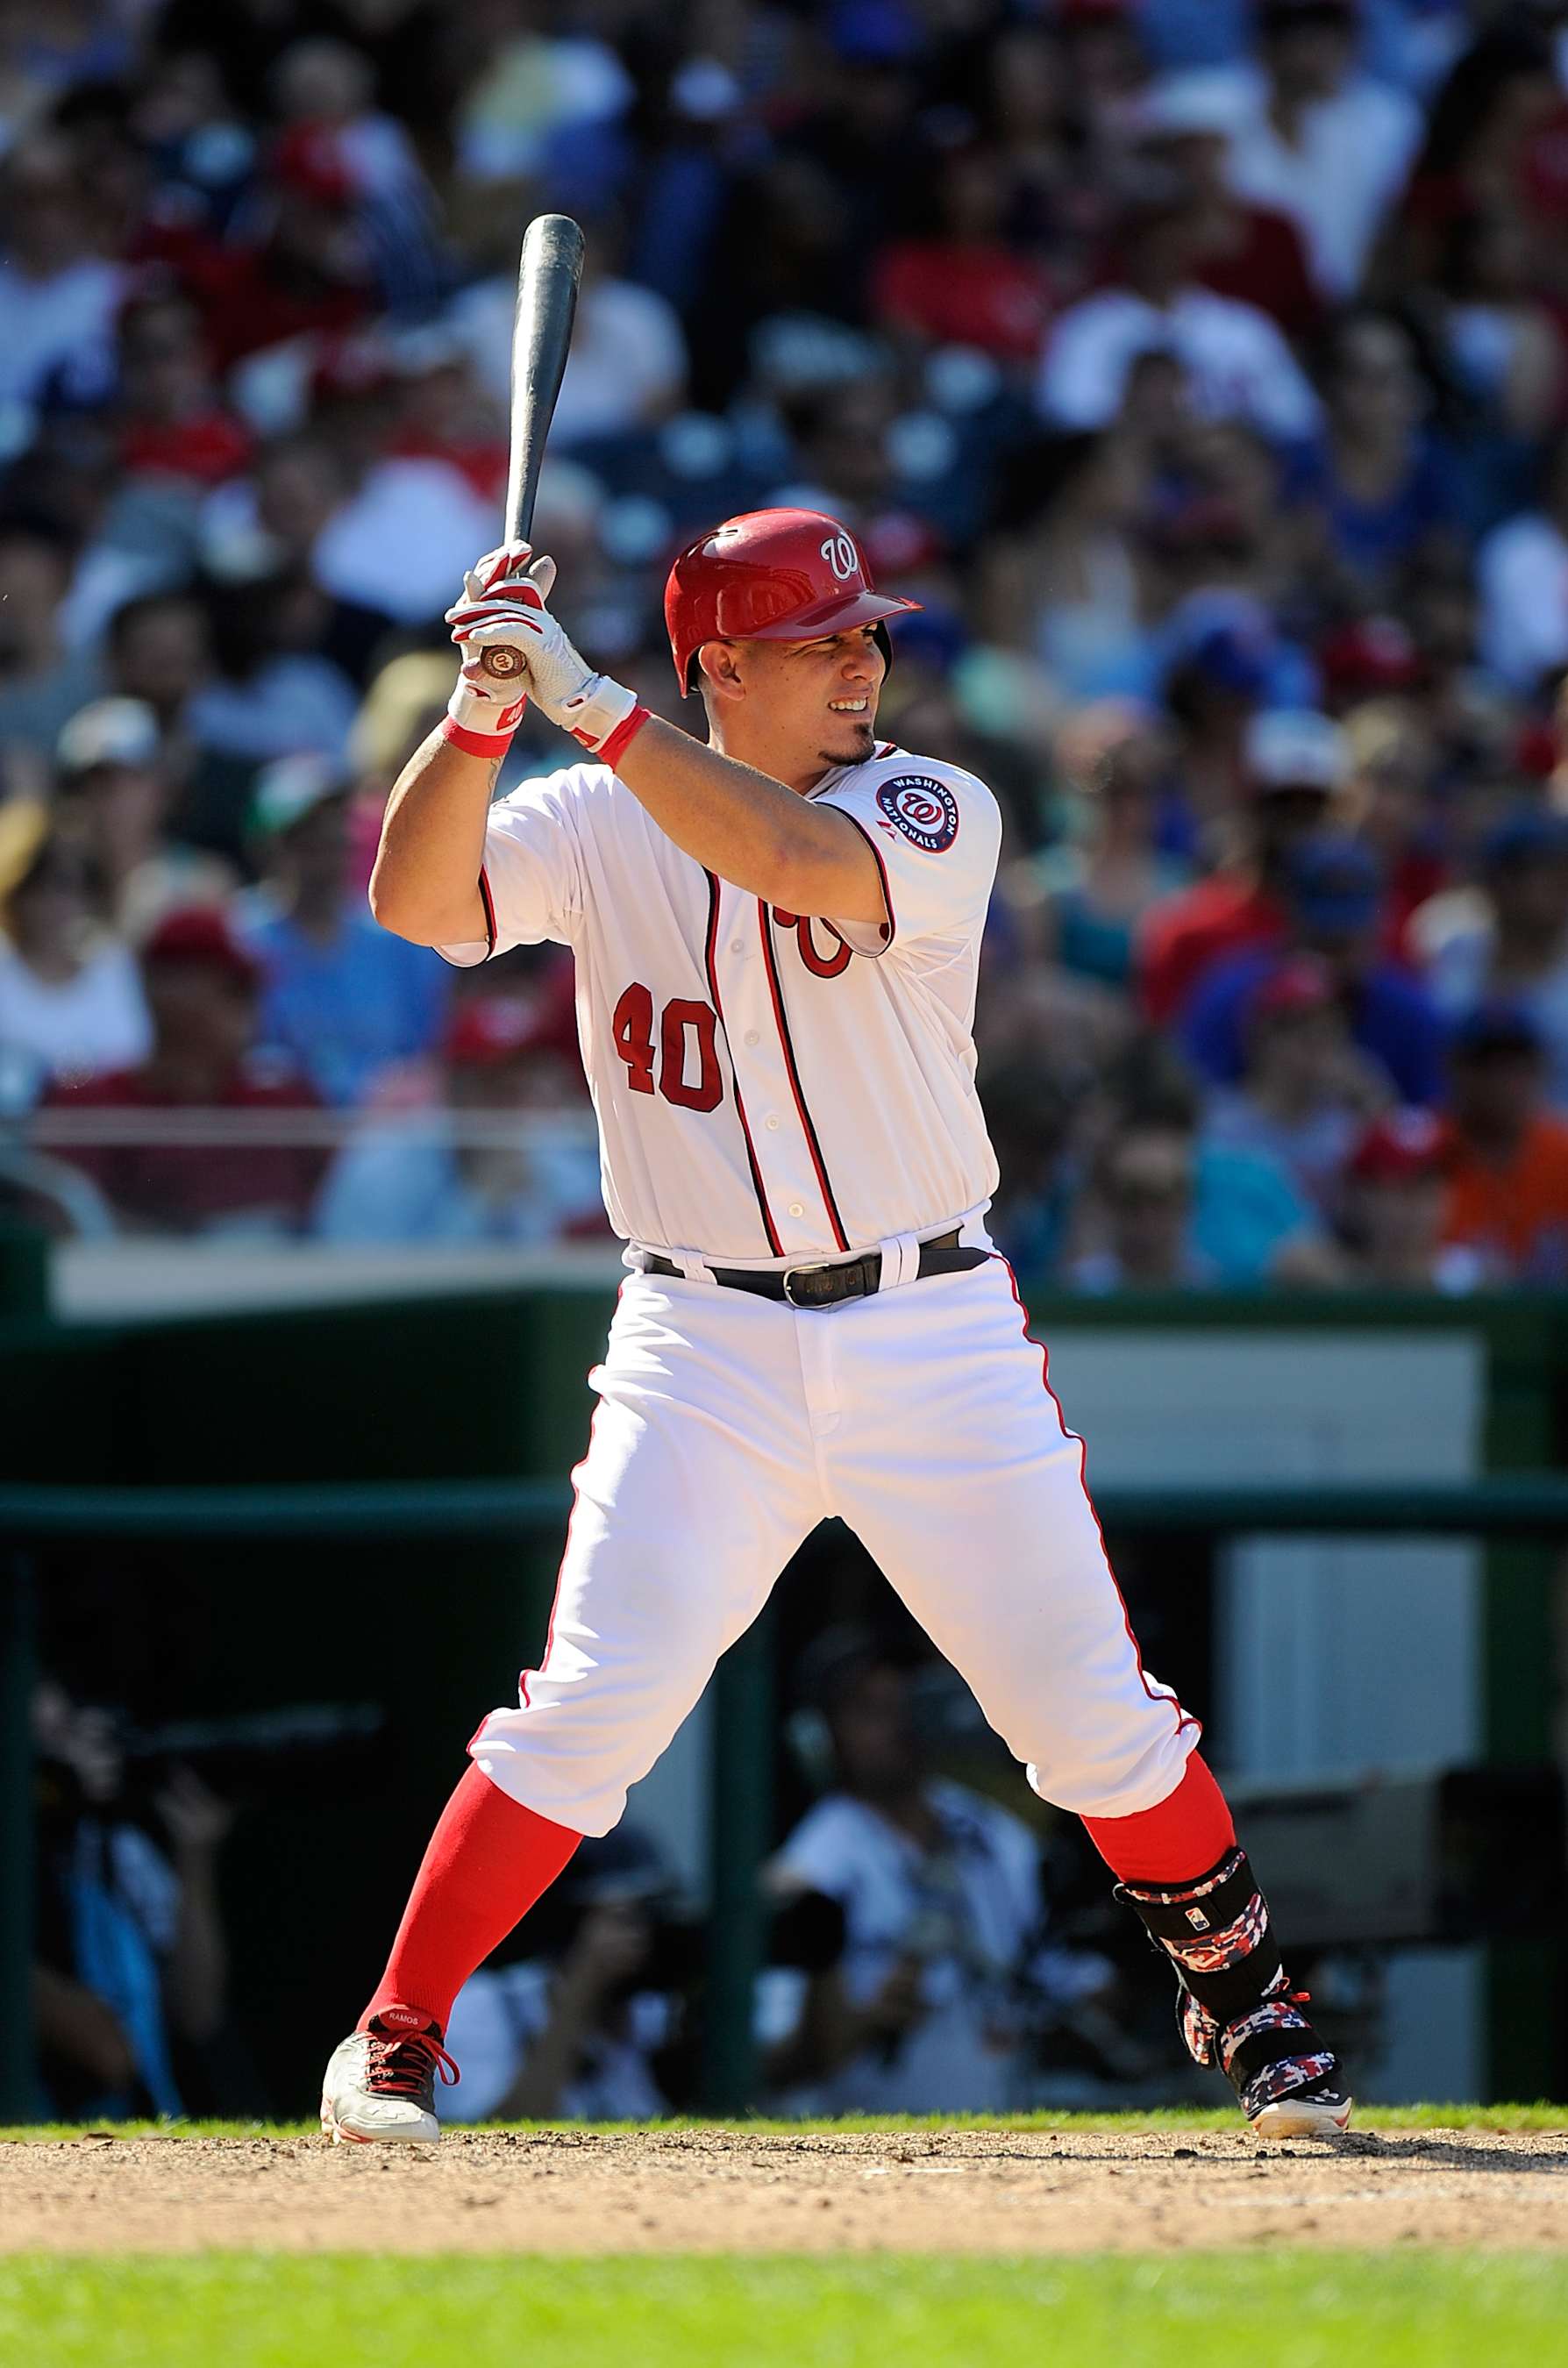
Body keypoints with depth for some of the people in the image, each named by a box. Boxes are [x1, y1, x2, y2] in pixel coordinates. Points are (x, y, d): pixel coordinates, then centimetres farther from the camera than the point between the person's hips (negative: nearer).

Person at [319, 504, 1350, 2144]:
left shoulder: (935, 812, -6)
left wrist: (586, 701, -31)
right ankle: (394, 2042, 0)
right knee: (592, 1707, -13)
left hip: (933, 1334, 0)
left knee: (1090, 1714, 2)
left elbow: (798, 862, -26)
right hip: (706, 1353, 0)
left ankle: (1242, 2001, 24)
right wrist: (487, 707, -27)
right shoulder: (596, 827, 1)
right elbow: (415, 898, -14)